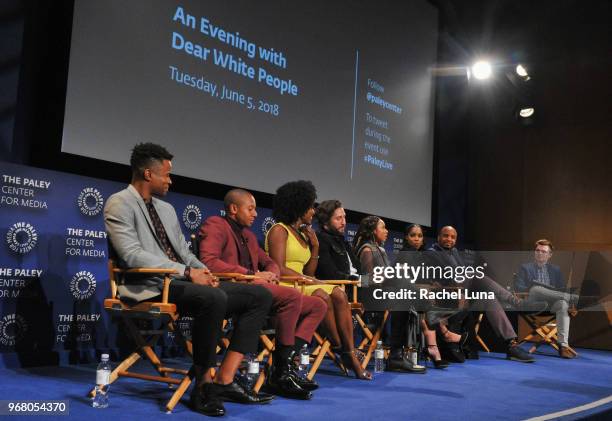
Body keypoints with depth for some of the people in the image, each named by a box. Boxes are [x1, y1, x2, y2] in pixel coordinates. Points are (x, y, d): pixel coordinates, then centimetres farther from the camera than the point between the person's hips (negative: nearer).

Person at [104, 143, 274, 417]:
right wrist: (188, 272, -19)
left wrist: (203, 271, -1)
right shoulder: (120, 204, -3)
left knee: (260, 296, -5)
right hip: (150, 287, -8)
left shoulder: (167, 208, 23)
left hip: (183, 281, 9)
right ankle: (203, 385, -17)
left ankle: (224, 381, -11)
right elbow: (132, 254, -16)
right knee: (214, 298, -37)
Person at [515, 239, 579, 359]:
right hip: (532, 302, -1)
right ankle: (574, 298, -32)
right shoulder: (525, 267, 17)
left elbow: (562, 290, 11)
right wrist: (531, 290, -17)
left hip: (552, 303, 1)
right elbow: (519, 288, 4)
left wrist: (570, 306, -9)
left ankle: (563, 345, -45)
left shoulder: (555, 269, 23)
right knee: (535, 288, -35)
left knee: (563, 304, -34)